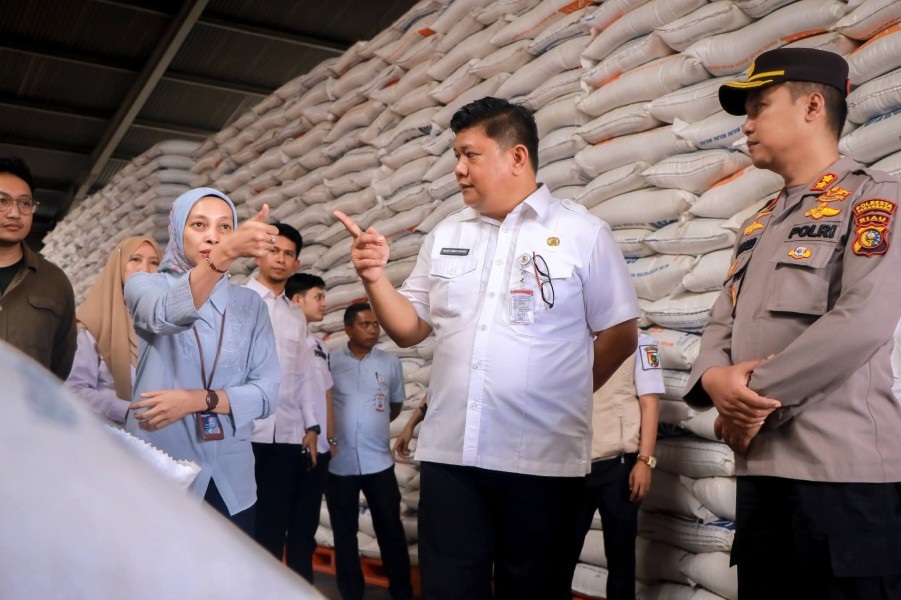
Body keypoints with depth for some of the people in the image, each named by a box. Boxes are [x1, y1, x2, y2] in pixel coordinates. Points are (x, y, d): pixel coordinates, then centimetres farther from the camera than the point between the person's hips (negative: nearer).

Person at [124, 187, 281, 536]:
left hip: (230, 481, 3)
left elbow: (267, 393, -1)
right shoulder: (145, 285, 1)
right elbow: (167, 315, -24)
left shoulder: (250, 304, 8)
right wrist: (225, 254, -40)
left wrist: (199, 399, -17)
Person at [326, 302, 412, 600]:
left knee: (390, 529, 4)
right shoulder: (329, 362, -2)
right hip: (339, 462, 0)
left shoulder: (390, 362, 2)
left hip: (379, 461, 0)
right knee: (344, 532, 10)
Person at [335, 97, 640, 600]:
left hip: (543, 458, -3)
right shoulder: (445, 236, 11)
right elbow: (410, 329, 12)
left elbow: (620, 334, 0)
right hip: (449, 453, 4)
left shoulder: (583, 233, -3)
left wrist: (563, 395, 3)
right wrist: (374, 277, -4)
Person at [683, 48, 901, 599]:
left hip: (845, 472, -7)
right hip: (760, 470, 8)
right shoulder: (759, 225, 20)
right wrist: (715, 380, -8)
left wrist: (753, 396, -12)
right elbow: (722, 323, 15)